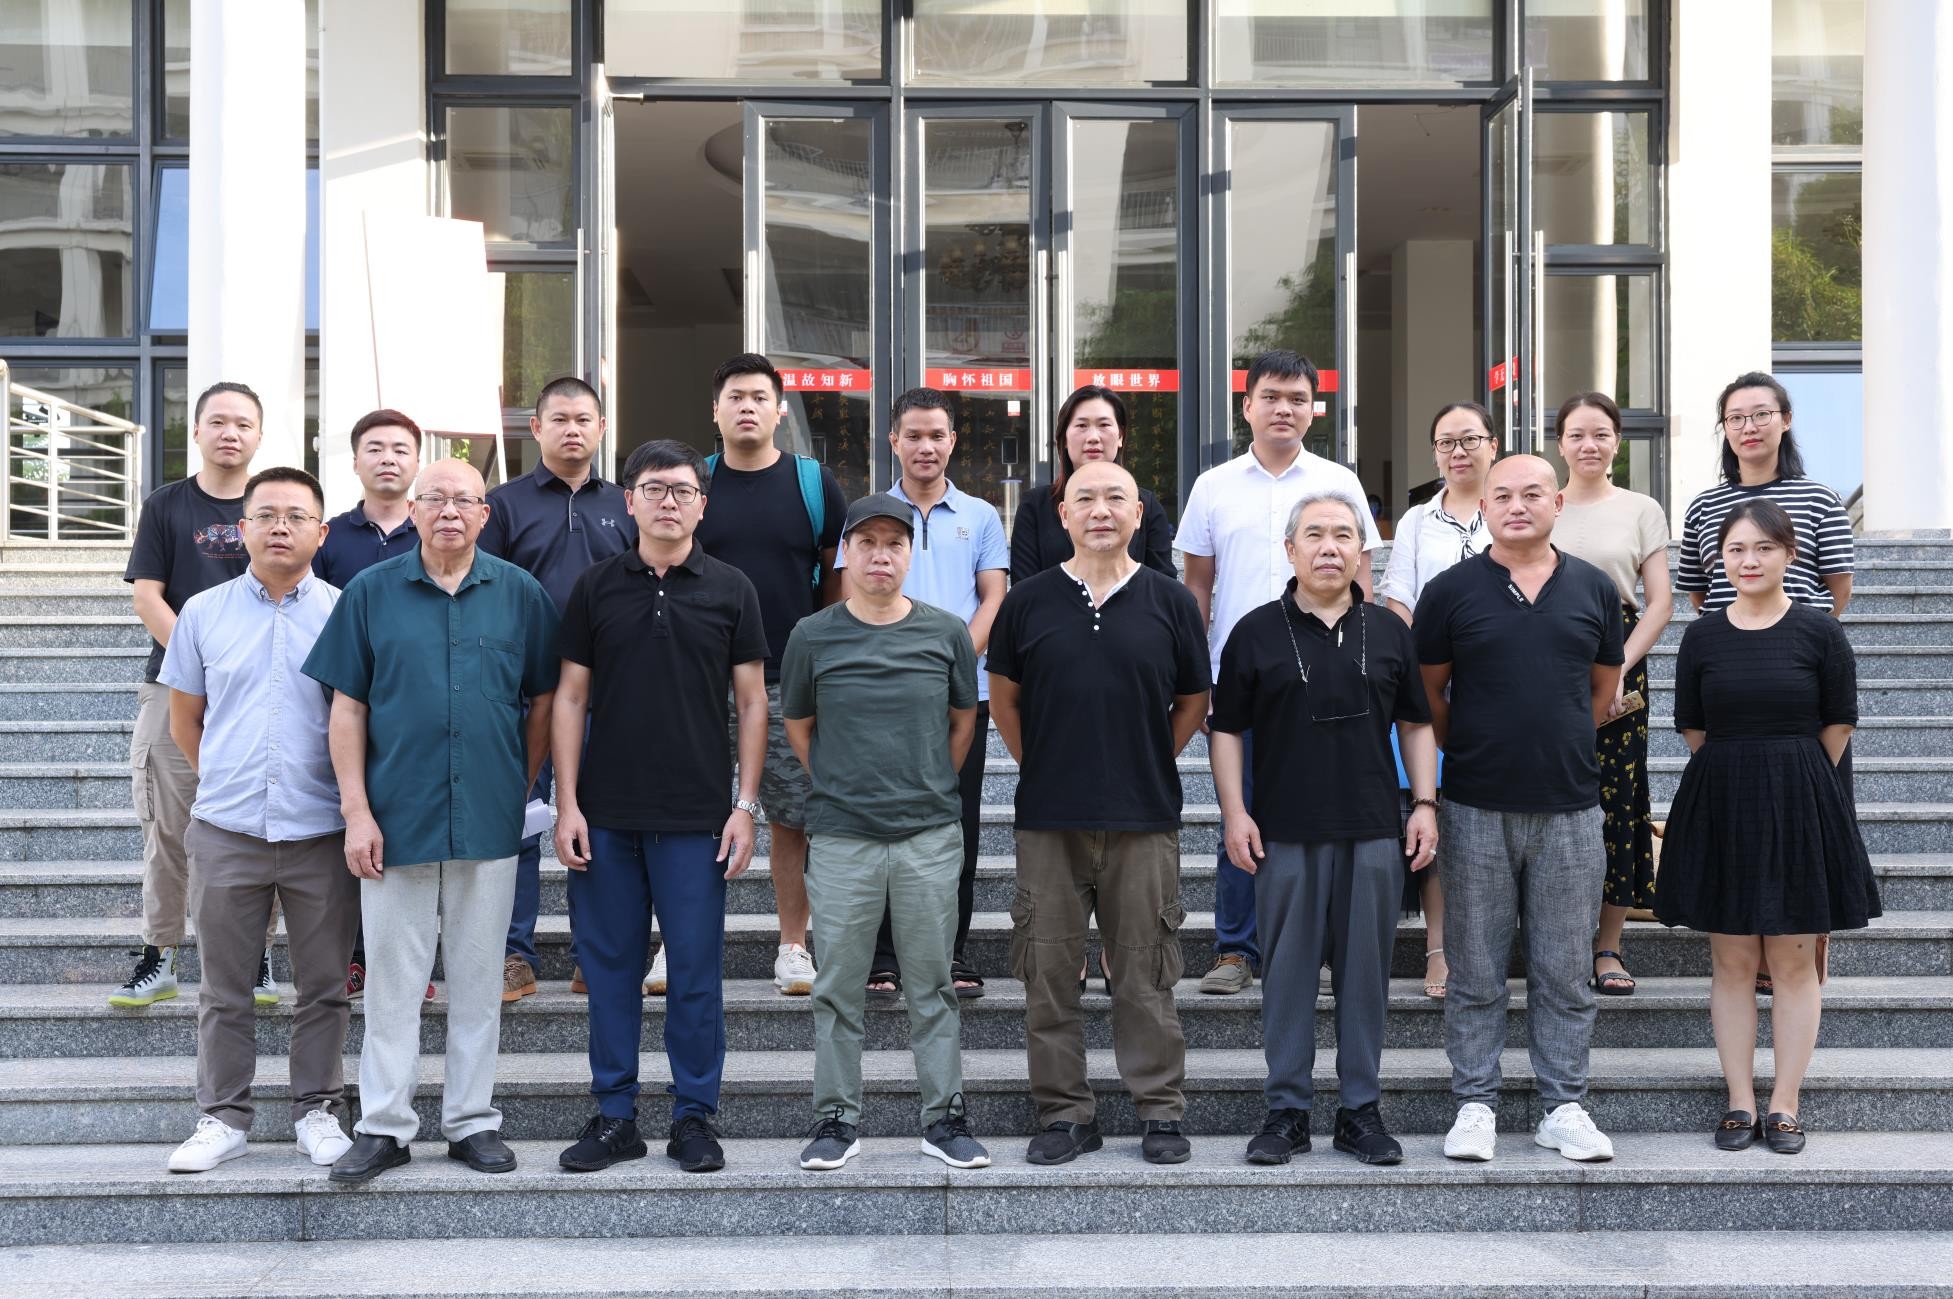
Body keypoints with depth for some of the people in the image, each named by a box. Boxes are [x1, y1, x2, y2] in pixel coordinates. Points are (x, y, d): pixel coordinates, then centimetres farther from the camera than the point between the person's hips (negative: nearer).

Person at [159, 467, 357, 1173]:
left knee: (323, 987, 7)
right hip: (227, 830, 1)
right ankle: (222, 1117, 20)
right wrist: (230, 781, 11)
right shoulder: (203, 613, 5)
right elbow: (183, 722, 14)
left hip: (321, 832, -1)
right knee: (225, 989, 9)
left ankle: (318, 1110, 20)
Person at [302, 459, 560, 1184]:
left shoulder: (520, 594, 4)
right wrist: (356, 811, -5)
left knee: (478, 980, 9)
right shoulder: (372, 592, 2)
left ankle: (473, 1122, 19)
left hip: (489, 822, 1)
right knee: (392, 980, 4)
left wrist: (520, 789, 6)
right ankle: (383, 1127, 13)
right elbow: (348, 708, 2)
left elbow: (544, 700, 10)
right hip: (395, 818, -1)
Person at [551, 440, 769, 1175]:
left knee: (697, 970, 3)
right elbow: (571, 697, 5)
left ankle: (694, 1115, 15)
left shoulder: (730, 590, 3)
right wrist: (566, 803, -2)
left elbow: (751, 702, 3)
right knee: (609, 966, 7)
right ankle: (614, 1116, 18)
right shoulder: (596, 587, 5)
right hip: (606, 813, 1)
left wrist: (746, 805, -4)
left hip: (697, 816, -1)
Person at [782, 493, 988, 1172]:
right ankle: (837, 1118, 16)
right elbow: (797, 725, 13)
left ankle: (944, 1117, 16)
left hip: (931, 835, 0)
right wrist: (837, 786, 11)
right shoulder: (813, 635, 1)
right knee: (838, 985, 5)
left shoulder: (946, 632, 2)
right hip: (841, 836, 0)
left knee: (933, 983, 7)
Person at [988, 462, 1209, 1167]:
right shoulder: (1029, 600, 4)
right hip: (1048, 819, 1)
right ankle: (1064, 1112, 16)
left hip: (1144, 818, -1)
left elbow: (1193, 701, 13)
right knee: (1048, 974, 5)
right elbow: (1003, 698, 14)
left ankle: (1160, 1110, 15)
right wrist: (1041, 766, 8)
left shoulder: (1169, 601, 4)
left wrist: (1149, 763, 7)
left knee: (1145, 974, 4)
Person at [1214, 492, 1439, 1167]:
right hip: (1284, 834, -2)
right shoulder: (1256, 632, 3)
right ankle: (1287, 1111, 12)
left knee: (1366, 973, 6)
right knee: (1287, 973, 3)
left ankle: (1361, 1111, 16)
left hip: (1374, 832, 2)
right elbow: (1227, 728, 4)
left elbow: (1417, 723, 15)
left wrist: (1425, 802, 6)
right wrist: (1234, 812, -3)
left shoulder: (1389, 632, 10)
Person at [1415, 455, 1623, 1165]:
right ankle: (1475, 1105, 16)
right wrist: (1474, 752, 7)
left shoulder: (1595, 589, 6)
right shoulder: (1450, 591, -1)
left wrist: (1559, 747, 12)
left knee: (1565, 972, 8)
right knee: (1476, 971, 6)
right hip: (1476, 810, -1)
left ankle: (1564, 1107, 18)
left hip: (1570, 808, 2)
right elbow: (1428, 694, 6)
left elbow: (1603, 690, 16)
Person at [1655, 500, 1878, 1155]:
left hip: (1800, 806, -2)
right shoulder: (1702, 636, 2)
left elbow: (1839, 725, 2)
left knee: (1794, 959, 4)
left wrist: (1789, 781, 6)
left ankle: (1784, 1104, 13)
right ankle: (1740, 1102, 14)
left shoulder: (1819, 632, -4)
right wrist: (1739, 778, 9)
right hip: (1719, 806, 2)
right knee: (1731, 960, 6)